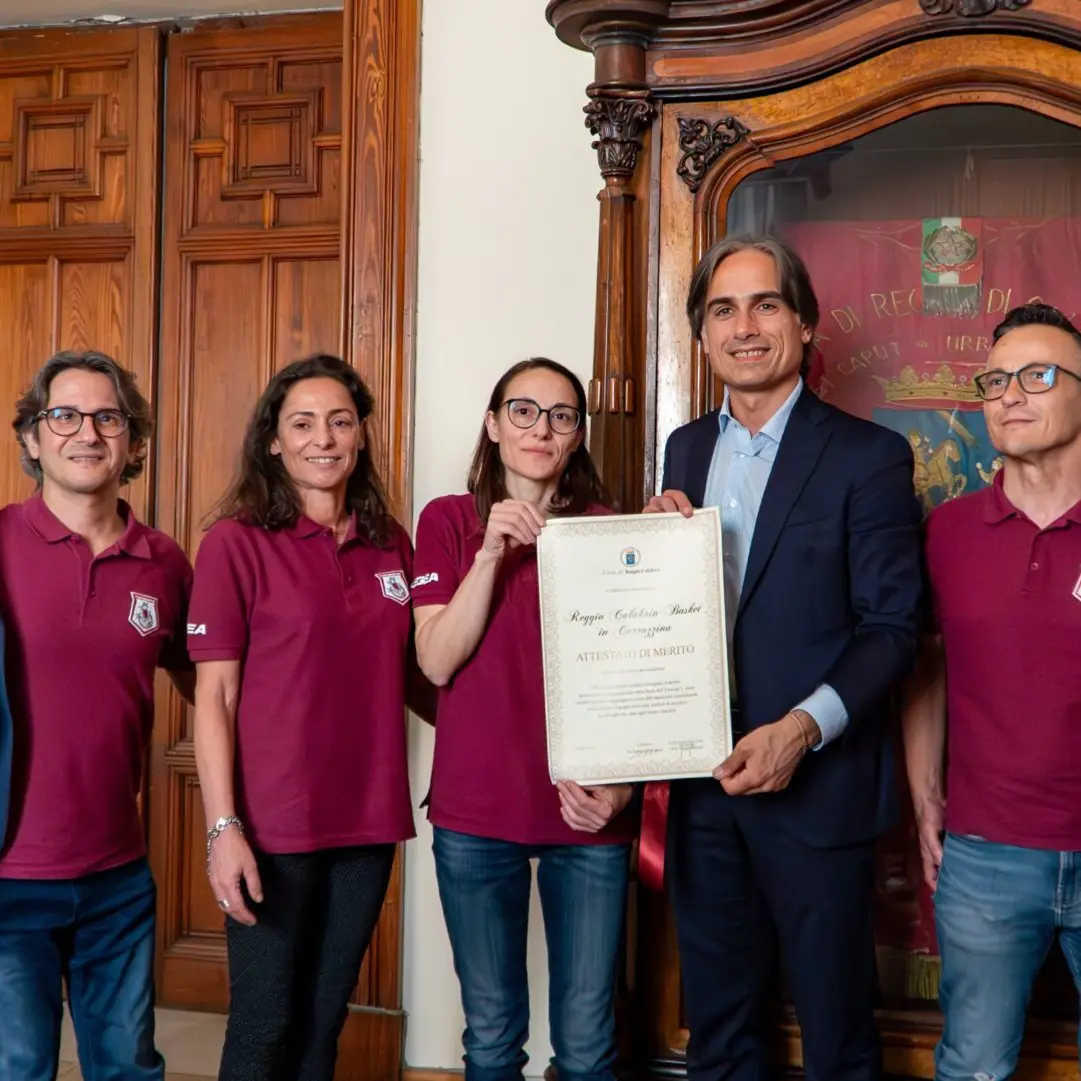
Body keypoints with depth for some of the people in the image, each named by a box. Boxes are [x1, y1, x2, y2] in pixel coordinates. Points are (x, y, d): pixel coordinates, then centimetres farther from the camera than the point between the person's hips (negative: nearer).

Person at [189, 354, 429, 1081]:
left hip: (368, 821, 4)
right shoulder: (236, 542, -7)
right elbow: (214, 694, -9)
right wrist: (223, 826, -15)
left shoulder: (392, 544, 7)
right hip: (273, 824, -4)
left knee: (325, 1020, 15)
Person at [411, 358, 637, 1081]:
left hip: (589, 812, 0)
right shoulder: (449, 521, 4)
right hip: (477, 812, 0)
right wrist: (492, 553, -17)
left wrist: (618, 783, -10)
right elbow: (437, 662, -7)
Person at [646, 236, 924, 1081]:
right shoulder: (686, 449, 11)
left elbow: (892, 628, -11)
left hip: (814, 785, -5)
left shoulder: (868, 456, -7)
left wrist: (801, 729, -23)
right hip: (703, 786, 5)